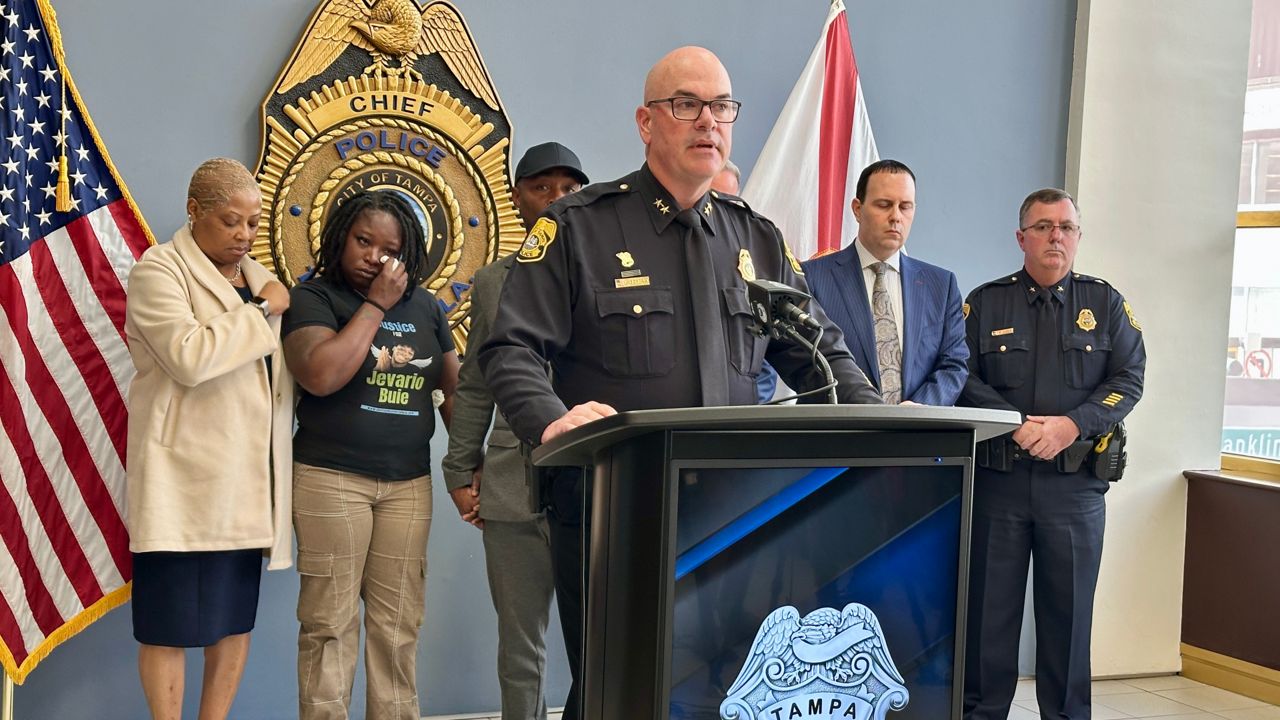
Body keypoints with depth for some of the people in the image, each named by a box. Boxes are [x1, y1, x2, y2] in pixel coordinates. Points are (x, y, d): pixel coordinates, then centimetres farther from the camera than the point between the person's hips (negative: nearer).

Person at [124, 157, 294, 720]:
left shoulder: (257, 276, 16)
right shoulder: (159, 269, -5)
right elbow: (189, 357, -22)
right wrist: (261, 311, -13)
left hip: (247, 479, 7)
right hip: (186, 477, -7)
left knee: (237, 615, 10)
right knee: (172, 619, -1)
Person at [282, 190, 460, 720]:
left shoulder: (425, 306, 12)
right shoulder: (313, 298, -1)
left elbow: (454, 389, 14)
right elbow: (320, 376, -18)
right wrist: (376, 305, -12)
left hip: (409, 482, 4)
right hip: (331, 478, -4)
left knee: (398, 624, 5)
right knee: (330, 622, -1)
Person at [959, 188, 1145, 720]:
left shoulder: (1106, 304, 8)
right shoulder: (985, 302, 6)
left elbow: (1128, 381, 1)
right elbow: (963, 377, -2)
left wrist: (1071, 425, -15)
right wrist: (1016, 424, -16)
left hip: (1076, 482, 1)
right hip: (996, 476, 0)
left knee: (1068, 610, 7)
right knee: (989, 605, 5)